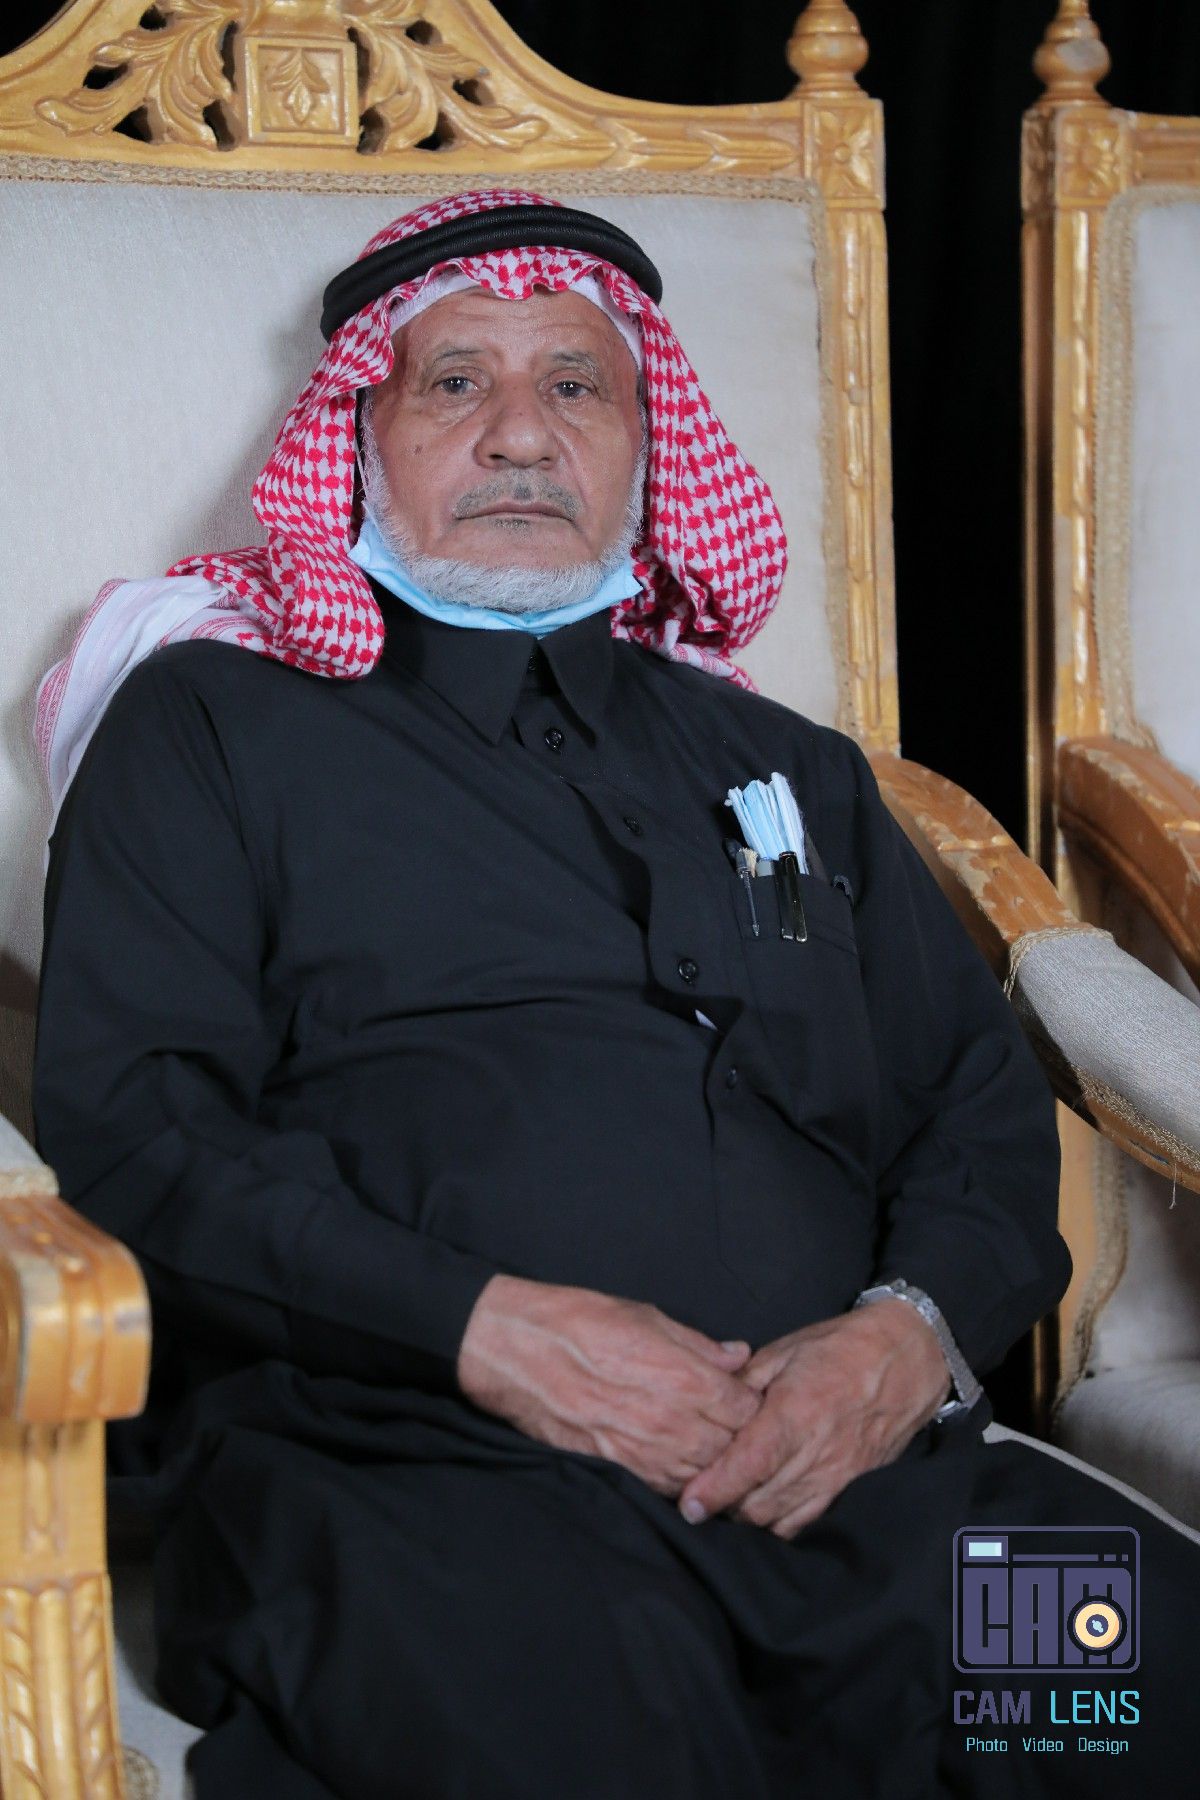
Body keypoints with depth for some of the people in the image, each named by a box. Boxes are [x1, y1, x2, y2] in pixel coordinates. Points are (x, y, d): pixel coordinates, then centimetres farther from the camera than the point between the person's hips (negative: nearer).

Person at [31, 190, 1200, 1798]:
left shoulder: (784, 765, 28)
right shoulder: (209, 729, 15)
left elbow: (985, 1100, 23)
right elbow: (129, 1118, 1)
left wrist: (914, 1330, -1)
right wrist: (485, 1328, -12)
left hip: (849, 1463, 5)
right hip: (410, 1464, -4)